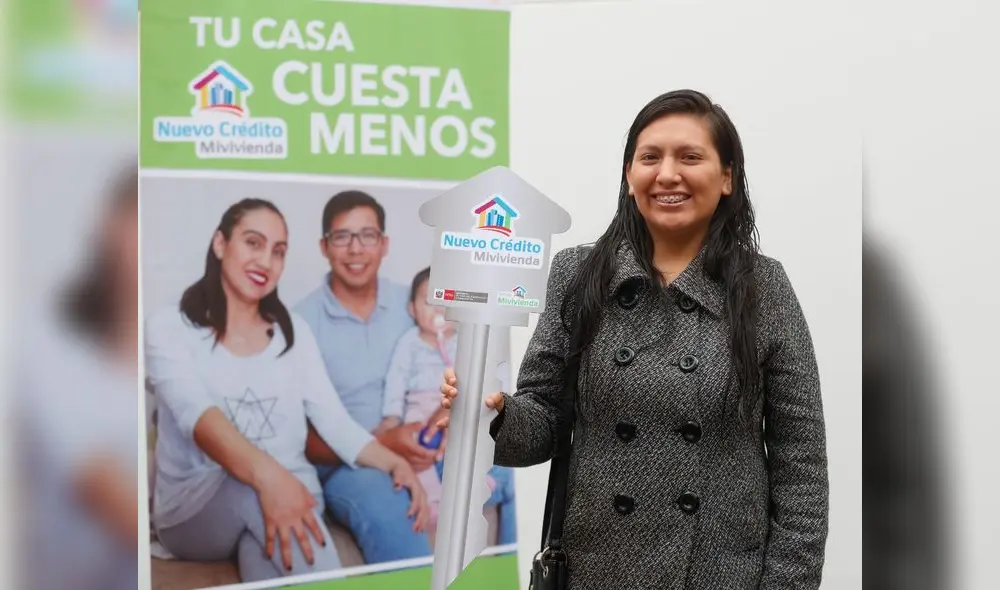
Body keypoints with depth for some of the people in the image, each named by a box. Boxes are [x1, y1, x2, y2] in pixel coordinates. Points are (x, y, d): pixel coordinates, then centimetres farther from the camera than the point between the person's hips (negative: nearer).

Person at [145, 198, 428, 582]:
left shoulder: (292, 331, 13)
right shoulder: (169, 328, -2)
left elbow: (334, 421, 5)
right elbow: (197, 413, -22)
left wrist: (393, 462, -17)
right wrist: (265, 474, -43)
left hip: (286, 492, 2)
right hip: (192, 508, -2)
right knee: (256, 491, -36)